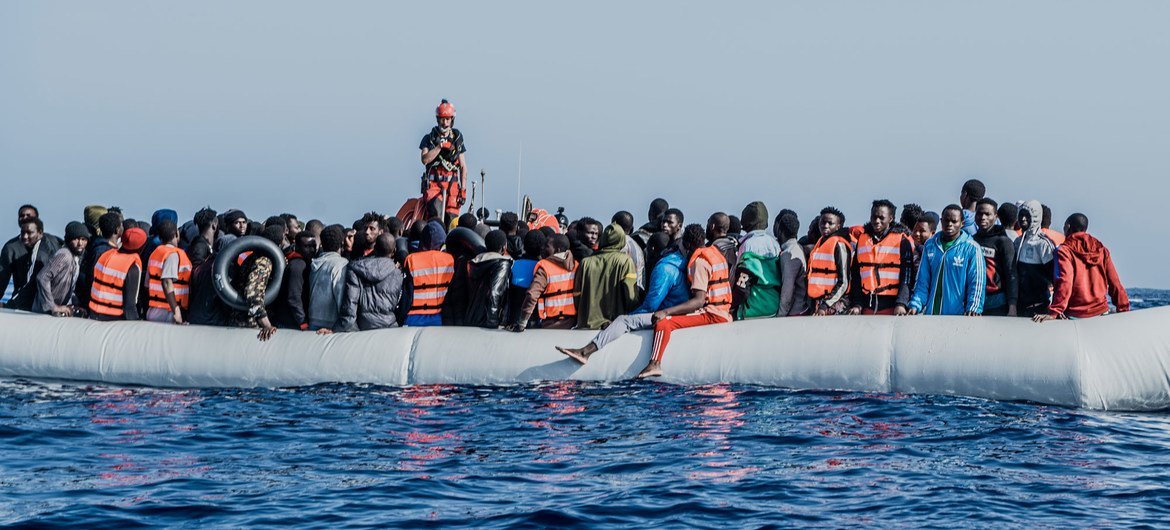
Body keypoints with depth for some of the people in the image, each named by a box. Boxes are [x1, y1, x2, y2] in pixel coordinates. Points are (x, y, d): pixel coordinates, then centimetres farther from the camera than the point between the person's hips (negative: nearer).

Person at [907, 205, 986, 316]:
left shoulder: (971, 248, -1)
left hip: (958, 314, -4)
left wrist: (973, 308, -20)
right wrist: (916, 305, -2)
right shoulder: (930, 245, 11)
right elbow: (923, 281, 11)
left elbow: (977, 282, -6)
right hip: (930, 312, 4)